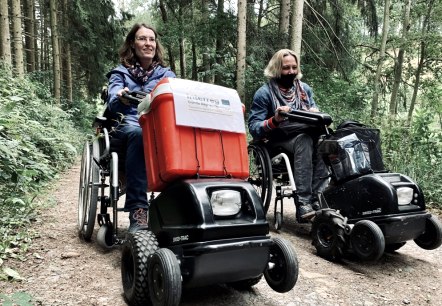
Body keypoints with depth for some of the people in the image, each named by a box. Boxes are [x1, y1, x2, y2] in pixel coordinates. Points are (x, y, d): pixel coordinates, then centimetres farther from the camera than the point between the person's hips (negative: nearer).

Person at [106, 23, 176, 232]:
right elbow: (113, 103, -5)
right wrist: (121, 99, -31)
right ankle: (137, 211, -41)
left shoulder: (167, 74, 19)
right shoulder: (120, 73, 14)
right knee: (138, 134, -38)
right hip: (128, 127, -1)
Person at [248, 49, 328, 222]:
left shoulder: (305, 89, 15)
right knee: (304, 140, -36)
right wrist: (275, 120, -26)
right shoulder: (264, 93, -1)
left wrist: (315, 114, -4)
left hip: (306, 136, 4)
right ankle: (303, 203, -40)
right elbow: (254, 129, -8)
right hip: (279, 143, -4)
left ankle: (317, 199, -34)